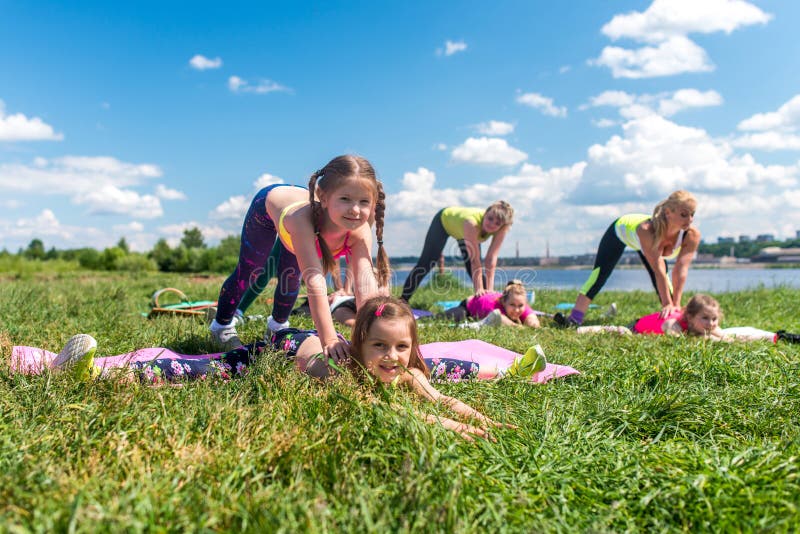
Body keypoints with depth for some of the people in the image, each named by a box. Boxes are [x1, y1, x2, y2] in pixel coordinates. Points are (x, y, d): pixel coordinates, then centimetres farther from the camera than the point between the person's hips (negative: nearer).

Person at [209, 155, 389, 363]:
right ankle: (221, 324, 33)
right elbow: (316, 282, -56)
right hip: (268, 204, -3)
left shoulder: (360, 231, -39)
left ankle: (278, 324, 44)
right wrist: (329, 340, -59)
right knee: (247, 273, 6)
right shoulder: (302, 220, -51)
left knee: (291, 279, 15)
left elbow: (366, 285, -41)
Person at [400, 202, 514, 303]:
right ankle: (403, 300, 1)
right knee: (425, 264, -8)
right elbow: (475, 260, -43)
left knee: (473, 269, -1)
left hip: (461, 229, 5)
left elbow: (491, 259, -31)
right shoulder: (472, 223, -47)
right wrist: (479, 289, -42)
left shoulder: (502, 229, -33)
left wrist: (489, 290, -34)